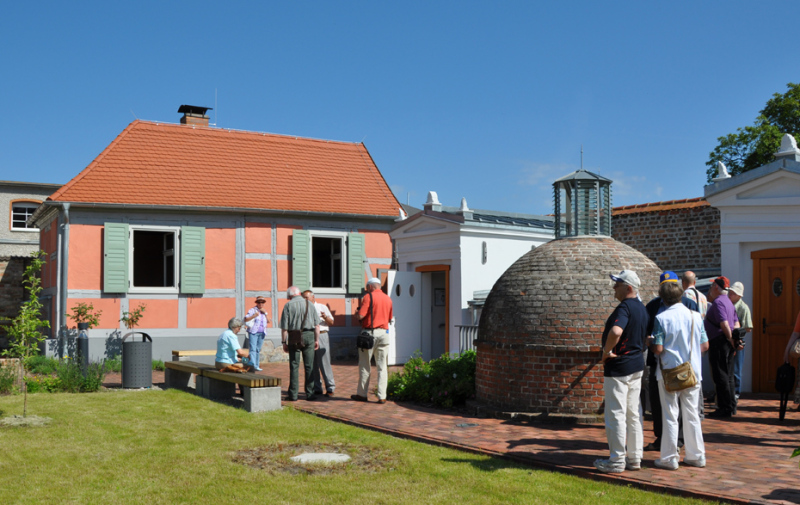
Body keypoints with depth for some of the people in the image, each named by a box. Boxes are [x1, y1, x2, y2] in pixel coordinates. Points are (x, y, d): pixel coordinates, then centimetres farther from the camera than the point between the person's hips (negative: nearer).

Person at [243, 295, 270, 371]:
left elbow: (268, 321, 10)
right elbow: (246, 319, -6)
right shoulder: (252, 310, 2)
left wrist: (265, 313, -1)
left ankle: (257, 365, 8)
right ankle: (253, 365, -22)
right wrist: (254, 315, -17)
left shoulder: (264, 312, 19)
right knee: (253, 349, -14)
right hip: (253, 332, -5)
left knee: (258, 350, 6)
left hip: (261, 333, 5)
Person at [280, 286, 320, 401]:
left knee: (294, 366, 3)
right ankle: (309, 394, 7)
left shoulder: (288, 306, -1)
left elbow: (284, 327, -4)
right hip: (309, 335, 2)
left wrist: (284, 342, 2)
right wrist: (317, 340, 10)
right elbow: (317, 324, 4)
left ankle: (293, 394, 4)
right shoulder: (309, 304, 6)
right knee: (309, 366, 5)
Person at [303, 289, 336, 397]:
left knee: (324, 363, -7)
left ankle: (330, 388, -2)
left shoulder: (322, 307, 10)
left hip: (321, 336, -3)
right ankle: (317, 388, 11)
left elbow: (331, 322, 7)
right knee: (312, 365, 3)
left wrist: (325, 317, -12)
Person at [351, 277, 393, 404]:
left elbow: (360, 315, -14)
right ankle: (382, 396, 1)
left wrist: (356, 312, 8)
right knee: (382, 366, 5)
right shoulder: (388, 299, 11)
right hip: (384, 332, 4)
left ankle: (362, 394, 13)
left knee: (364, 365, 6)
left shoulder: (368, 297, -6)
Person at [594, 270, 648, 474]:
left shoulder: (625, 307, -19)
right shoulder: (641, 308, 11)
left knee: (616, 415, -2)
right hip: (637, 365, 10)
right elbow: (644, 336, 21)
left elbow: (616, 331, -37)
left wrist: (606, 351, -22)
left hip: (619, 367, -10)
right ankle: (634, 458, 21)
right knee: (633, 414, 15)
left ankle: (617, 461, 4)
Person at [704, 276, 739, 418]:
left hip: (719, 342, -10)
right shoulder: (728, 301, 18)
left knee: (720, 376, -6)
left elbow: (724, 323, -23)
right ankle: (731, 405, 20)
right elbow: (736, 322, 18)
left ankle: (725, 408, -4)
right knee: (728, 375, 14)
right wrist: (734, 338, 12)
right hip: (727, 343, 10)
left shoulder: (718, 302, -14)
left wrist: (730, 339, -14)